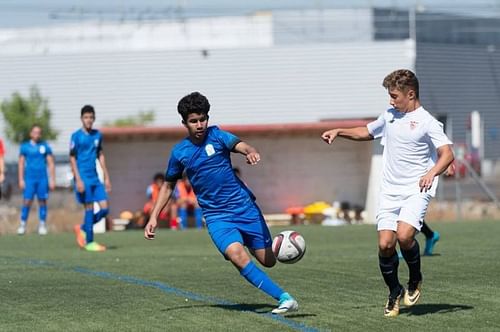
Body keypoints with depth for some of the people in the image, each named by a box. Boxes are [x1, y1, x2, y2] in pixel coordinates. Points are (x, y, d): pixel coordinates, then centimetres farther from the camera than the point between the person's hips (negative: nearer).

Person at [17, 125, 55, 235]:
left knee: (42, 201, 1)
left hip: (42, 178, 1)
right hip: (29, 178, -1)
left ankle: (42, 225, 8)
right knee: (27, 201, -6)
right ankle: (22, 224, 1)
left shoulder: (45, 146, 7)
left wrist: (52, 180, 2)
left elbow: (51, 164, 8)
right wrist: (21, 180, 1)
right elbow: (21, 164, 7)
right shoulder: (25, 146, 6)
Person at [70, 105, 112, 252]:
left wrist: (106, 177, 15)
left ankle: (83, 229, 19)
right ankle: (89, 242, 2)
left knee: (104, 208, -1)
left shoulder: (97, 135, 11)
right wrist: (78, 180, -14)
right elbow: (72, 158, -6)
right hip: (83, 178, -6)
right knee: (89, 208, -6)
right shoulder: (76, 136, -6)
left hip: (95, 178, 6)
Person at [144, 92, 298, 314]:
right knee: (237, 255, -27)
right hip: (216, 216, 0)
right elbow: (168, 186, 16)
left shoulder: (216, 136, -2)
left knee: (268, 261, 0)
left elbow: (240, 145, -21)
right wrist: (153, 217, 10)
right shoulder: (179, 152, 3)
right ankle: (284, 298, -26)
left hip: (244, 206, 0)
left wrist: (251, 152, -45)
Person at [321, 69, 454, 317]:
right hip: (390, 191, 5)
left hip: (416, 191, -5)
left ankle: (415, 280, 3)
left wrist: (432, 173, -34)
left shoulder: (427, 122, -7)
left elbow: (447, 154, -16)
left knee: (404, 235, -25)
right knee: (385, 244, -7)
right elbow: (367, 132, 32)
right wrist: (339, 132, 19)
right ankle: (394, 293, 14)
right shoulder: (389, 116, 13)